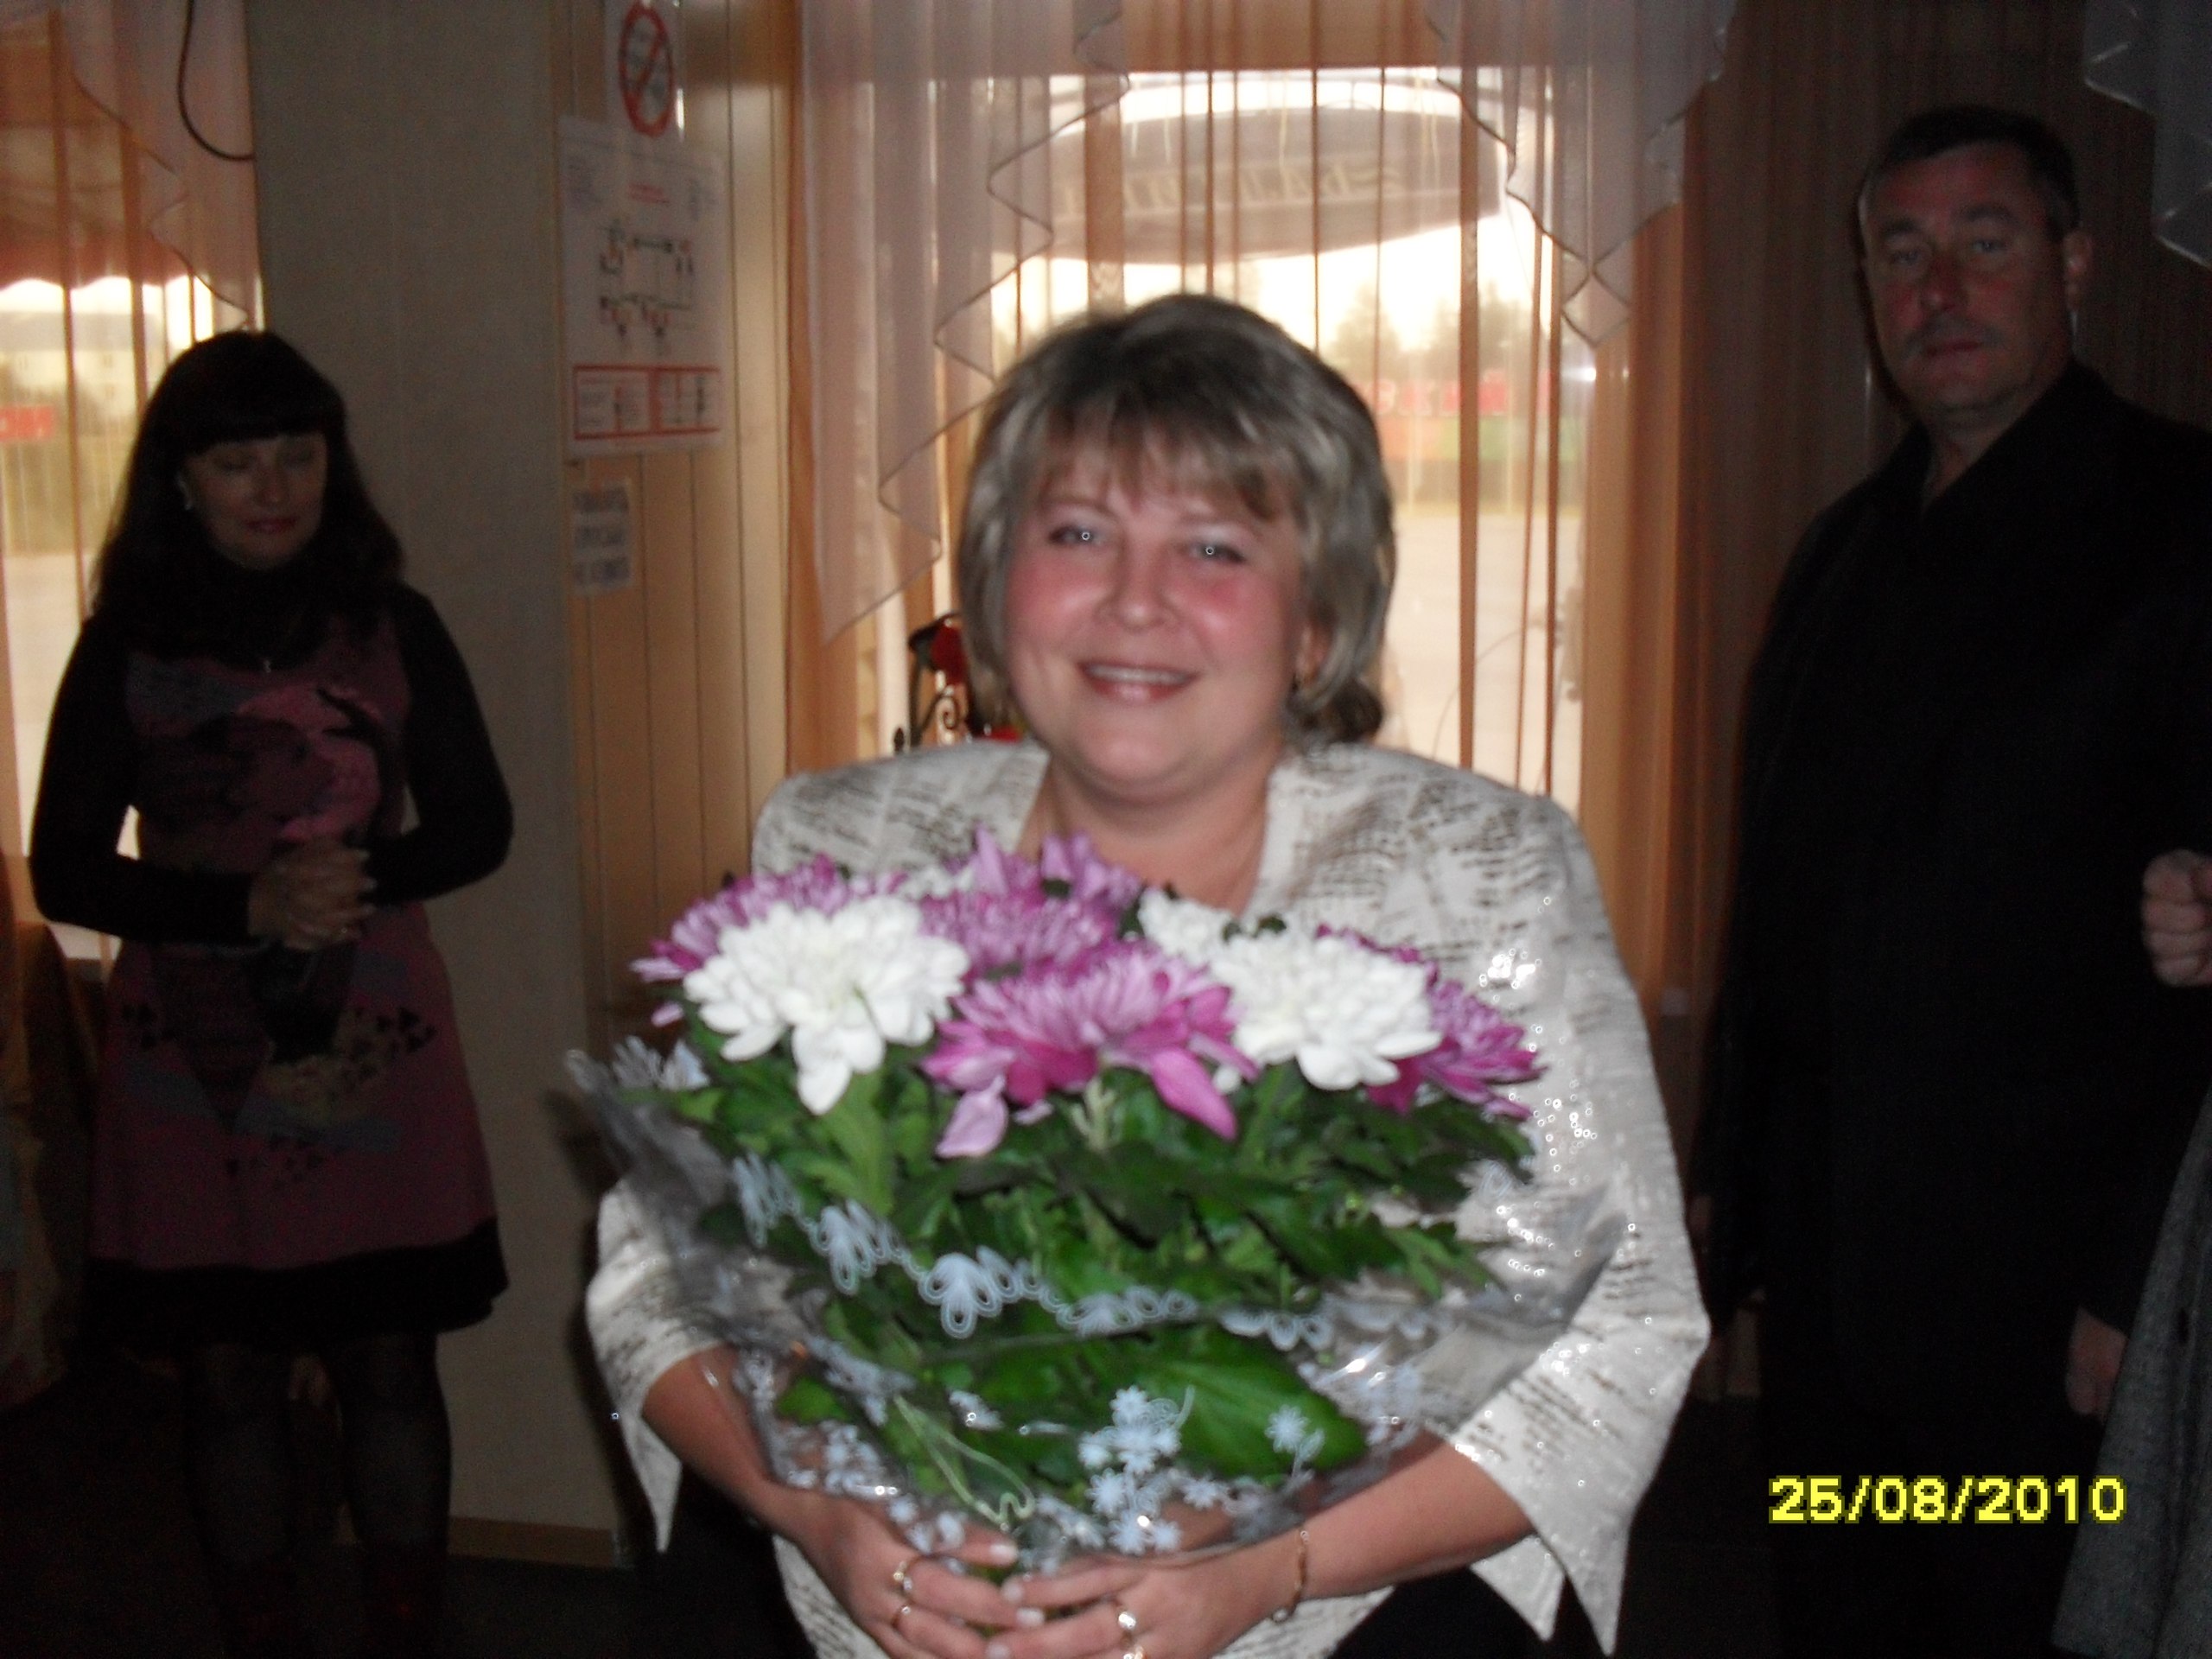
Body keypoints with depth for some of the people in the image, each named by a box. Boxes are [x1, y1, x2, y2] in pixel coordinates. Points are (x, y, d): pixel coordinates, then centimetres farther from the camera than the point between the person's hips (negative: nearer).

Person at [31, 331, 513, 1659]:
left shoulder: (392, 626, 4)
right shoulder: (126, 647, 2)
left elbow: (478, 825, 4)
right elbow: (65, 872, -2)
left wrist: (361, 881, -16)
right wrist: (252, 905, -18)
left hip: (377, 1057, 0)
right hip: (192, 1061, 0)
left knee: (391, 1367, 6)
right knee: (233, 1381, 8)